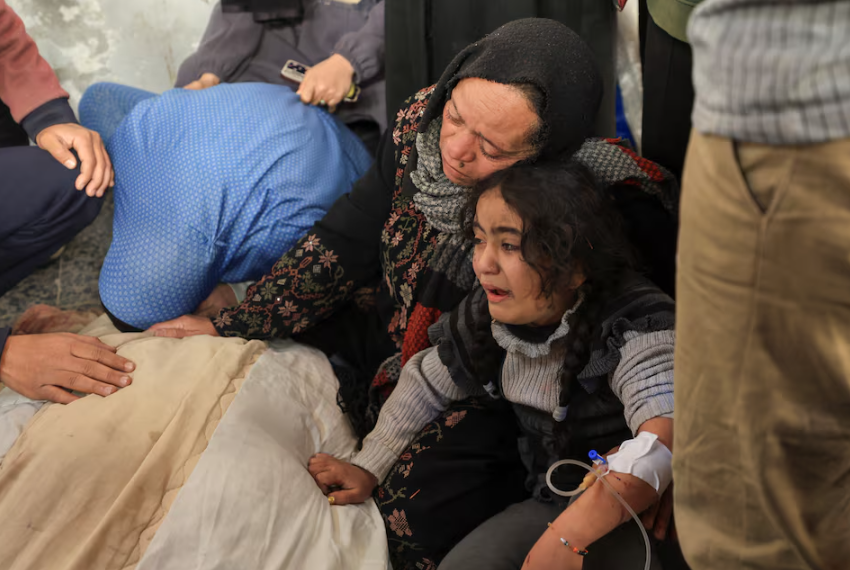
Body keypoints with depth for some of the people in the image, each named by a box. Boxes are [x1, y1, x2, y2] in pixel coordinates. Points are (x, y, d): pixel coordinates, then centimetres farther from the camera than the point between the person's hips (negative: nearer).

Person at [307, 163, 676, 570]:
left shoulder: (634, 326, -27)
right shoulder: (487, 318, -5)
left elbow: (666, 435, -44)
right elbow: (426, 383, 14)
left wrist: (573, 534, -53)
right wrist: (368, 468, 13)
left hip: (643, 511, -6)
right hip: (554, 502, 6)